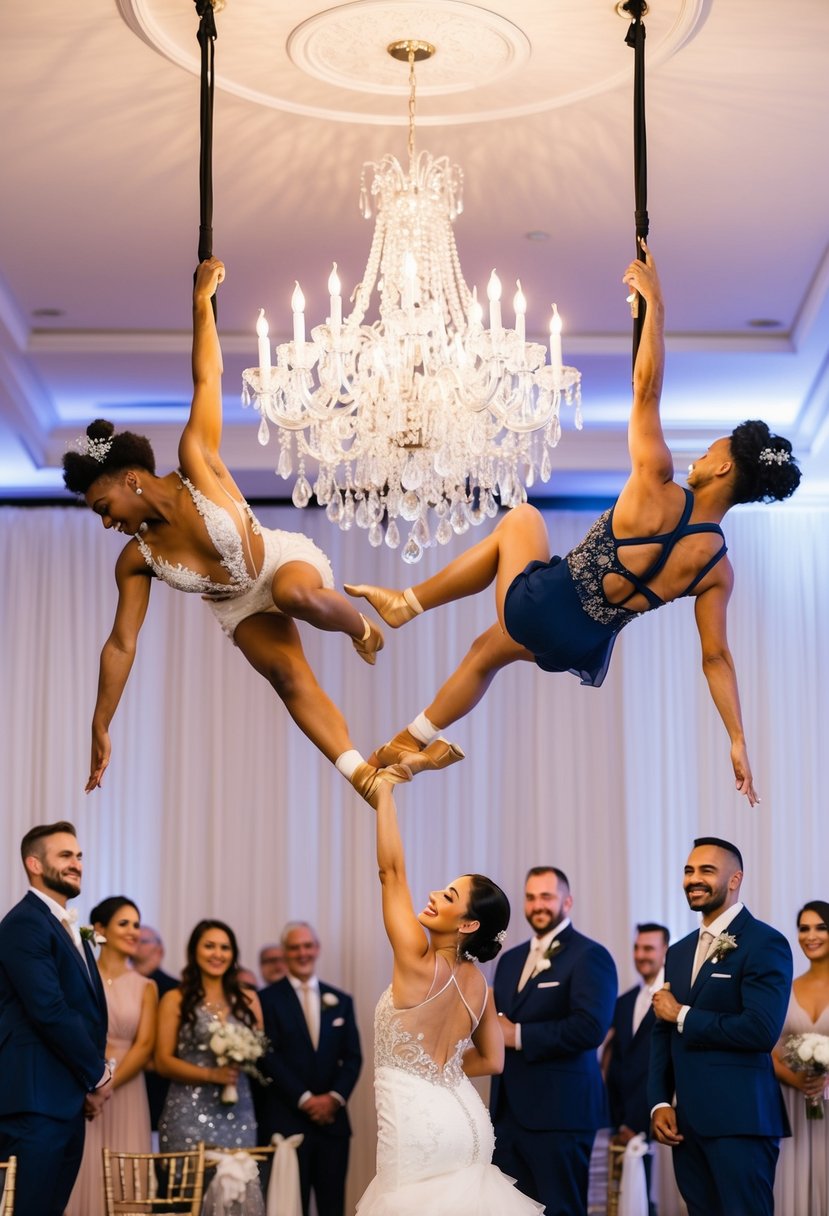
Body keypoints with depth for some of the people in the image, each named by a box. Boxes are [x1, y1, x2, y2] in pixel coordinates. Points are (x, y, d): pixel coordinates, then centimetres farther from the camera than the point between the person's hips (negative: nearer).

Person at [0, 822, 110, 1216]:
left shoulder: (69, 928, 20)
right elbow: (49, 1010, -18)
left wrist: (93, 1079, 3)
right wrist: (97, 1076, -8)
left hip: (67, 1099, 9)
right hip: (37, 1099, -9)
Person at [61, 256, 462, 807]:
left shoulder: (197, 465, -24)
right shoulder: (136, 559, -13)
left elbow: (207, 379, -23)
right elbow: (121, 645, -9)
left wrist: (202, 300, -25)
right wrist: (100, 727, -10)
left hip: (286, 559, -4)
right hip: (241, 607, 4)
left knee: (296, 593, -39)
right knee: (289, 676, -22)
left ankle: (362, 628, -7)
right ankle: (363, 774, -32)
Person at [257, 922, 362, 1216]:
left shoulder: (341, 1001, 13)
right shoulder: (269, 999, 0)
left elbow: (353, 1057, 9)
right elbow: (270, 1057, -7)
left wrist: (335, 1097, -8)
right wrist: (304, 1099, -13)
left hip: (332, 1119, 4)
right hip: (286, 1120, -4)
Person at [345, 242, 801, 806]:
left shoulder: (658, 491, -20)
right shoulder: (718, 567, -9)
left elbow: (646, 387, -20)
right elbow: (717, 658, -9)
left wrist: (654, 302, -14)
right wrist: (738, 741, -1)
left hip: (539, 608, -5)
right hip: (584, 652, 5)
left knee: (522, 517, 25)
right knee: (488, 650, 34)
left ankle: (407, 603, 27)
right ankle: (413, 741, 46)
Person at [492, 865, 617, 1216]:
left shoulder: (589, 956, -6)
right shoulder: (510, 959, 18)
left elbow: (590, 1028, -19)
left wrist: (518, 1035, -16)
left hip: (560, 1112, -7)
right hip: (508, 1111, 7)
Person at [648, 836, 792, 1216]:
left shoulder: (766, 944, -7)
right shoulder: (679, 952, 17)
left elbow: (762, 1030, -19)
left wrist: (683, 1016, -11)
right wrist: (660, 1103, 6)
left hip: (740, 1121, -7)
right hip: (686, 1123, 7)